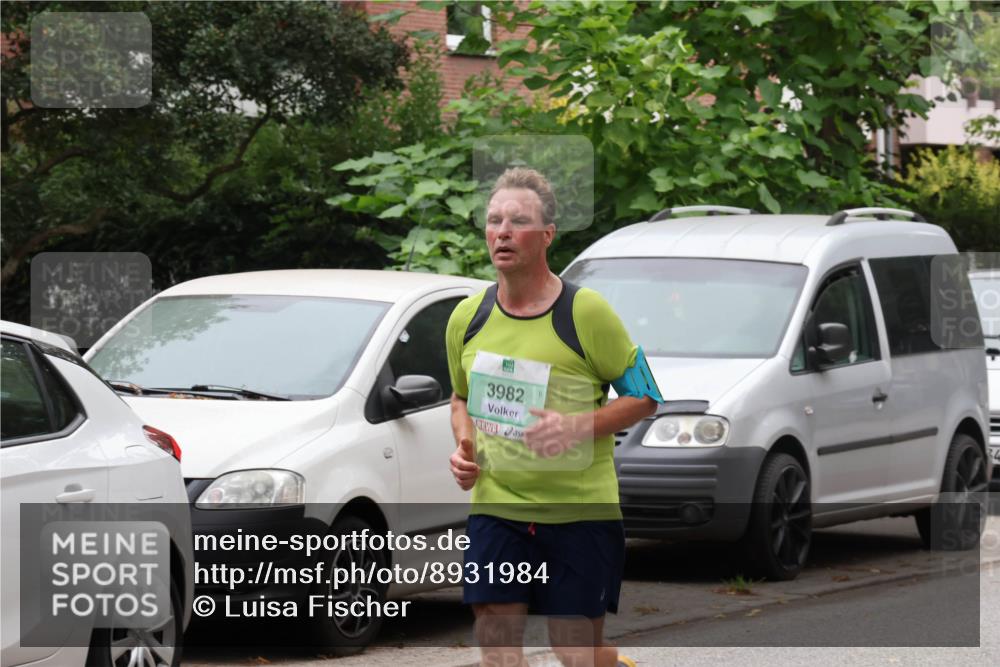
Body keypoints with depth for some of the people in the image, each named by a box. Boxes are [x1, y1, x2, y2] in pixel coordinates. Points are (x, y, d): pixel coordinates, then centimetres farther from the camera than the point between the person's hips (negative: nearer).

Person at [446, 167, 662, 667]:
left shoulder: (585, 313, -10)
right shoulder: (467, 317, 5)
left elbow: (645, 397, -4)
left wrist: (579, 426, -19)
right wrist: (464, 446, 3)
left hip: (580, 509, -4)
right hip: (495, 507, 4)